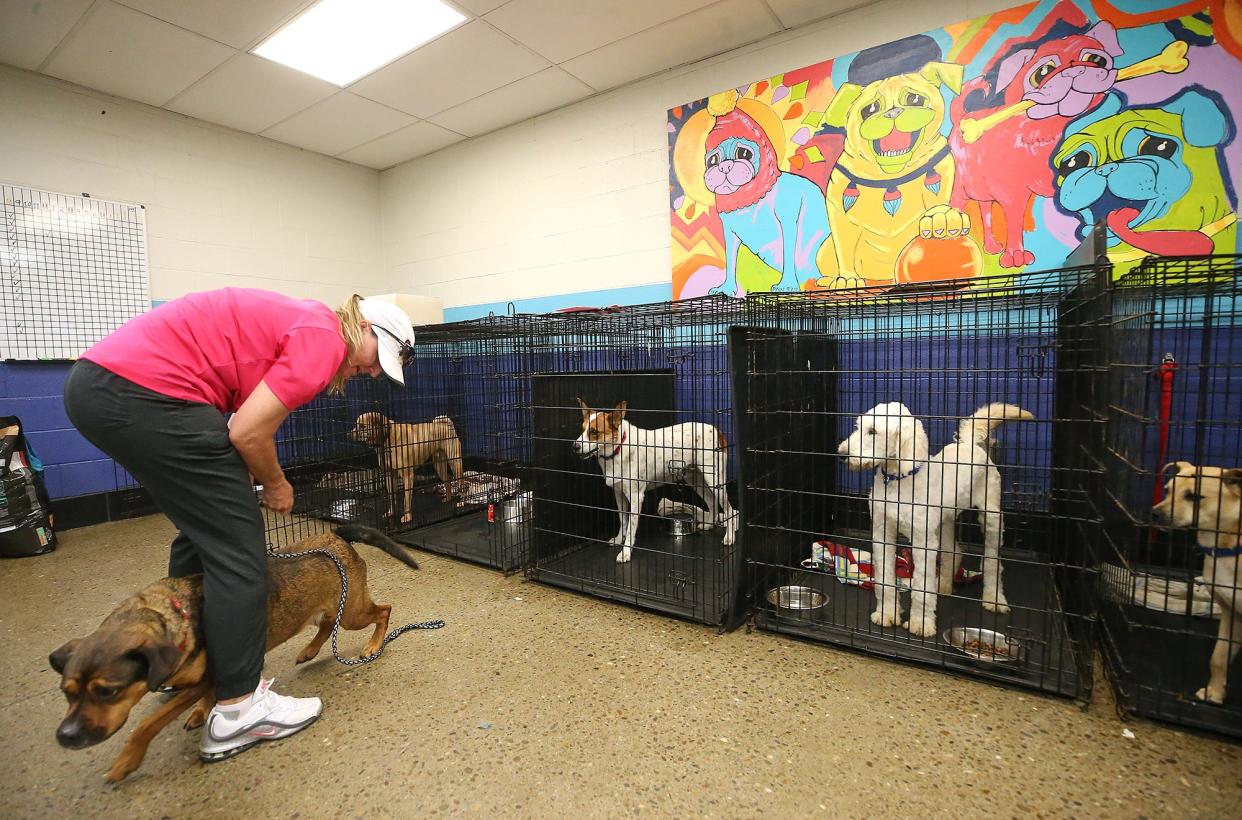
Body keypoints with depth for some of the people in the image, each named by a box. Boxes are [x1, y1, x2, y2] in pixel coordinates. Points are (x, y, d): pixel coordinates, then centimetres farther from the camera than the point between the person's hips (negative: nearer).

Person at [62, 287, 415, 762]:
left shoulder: (299, 323, 19)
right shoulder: (325, 337, -11)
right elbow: (248, 433, -14)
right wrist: (276, 485, 5)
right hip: (146, 391, -11)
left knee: (204, 531, 21)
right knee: (236, 548, -3)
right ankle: (239, 711, 6)